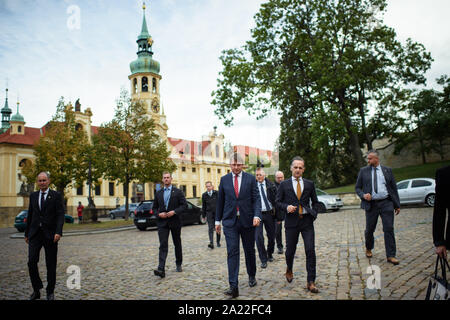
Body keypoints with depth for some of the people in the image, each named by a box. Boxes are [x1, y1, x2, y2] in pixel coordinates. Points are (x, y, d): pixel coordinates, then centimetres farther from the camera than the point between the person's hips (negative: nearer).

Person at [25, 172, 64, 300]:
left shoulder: (56, 196, -1)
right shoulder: (33, 196, 12)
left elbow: (60, 215, -7)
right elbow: (30, 215, 16)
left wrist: (58, 232, -19)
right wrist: (27, 233, 15)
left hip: (50, 234, -3)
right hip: (35, 234, 3)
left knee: (51, 265, 4)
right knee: (32, 262, -6)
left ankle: (50, 292, 19)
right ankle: (36, 290, 12)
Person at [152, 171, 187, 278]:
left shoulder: (178, 192, 2)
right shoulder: (158, 193, 11)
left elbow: (184, 205, -4)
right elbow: (154, 207, 14)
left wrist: (174, 212, -18)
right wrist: (158, 214, -7)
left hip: (175, 221, -1)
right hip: (162, 222, 1)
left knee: (177, 244, 12)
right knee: (163, 245, -9)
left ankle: (179, 264, 30)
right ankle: (161, 269, -16)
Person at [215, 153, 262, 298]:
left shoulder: (250, 178, 1)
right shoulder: (224, 179, 5)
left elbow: (256, 199, -2)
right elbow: (220, 201, 10)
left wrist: (257, 215, -17)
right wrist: (217, 220, 11)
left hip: (247, 220, 0)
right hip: (230, 221, 0)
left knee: (250, 250, 13)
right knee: (232, 252, -6)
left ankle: (251, 276, 37)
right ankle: (233, 286, -5)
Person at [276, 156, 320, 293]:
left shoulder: (309, 184, 8)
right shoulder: (284, 184, 4)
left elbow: (315, 201, 15)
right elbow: (278, 201, 5)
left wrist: (314, 214, 1)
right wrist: (286, 207, -14)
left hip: (307, 221, 1)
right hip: (291, 221, -1)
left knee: (310, 250, -6)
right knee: (290, 250, 10)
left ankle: (311, 282, 4)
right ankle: (289, 269, 41)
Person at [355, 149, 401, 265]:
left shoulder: (387, 170, 9)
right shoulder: (363, 171, 7)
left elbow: (394, 188, 11)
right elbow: (357, 187, 10)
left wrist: (397, 205, 8)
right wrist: (363, 195, -12)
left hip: (386, 203, 0)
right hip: (371, 204, 0)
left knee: (389, 229, -4)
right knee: (369, 229, 7)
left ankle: (390, 255, 5)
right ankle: (368, 249, 33)